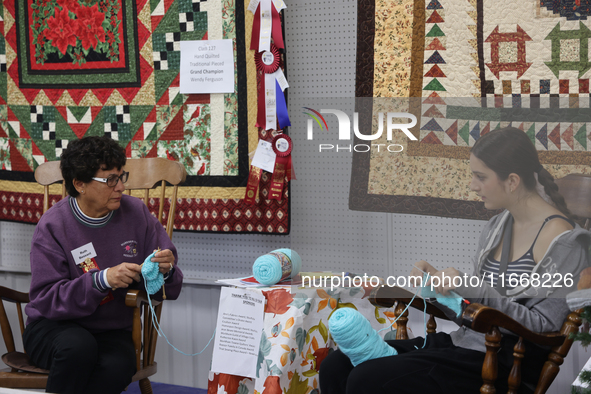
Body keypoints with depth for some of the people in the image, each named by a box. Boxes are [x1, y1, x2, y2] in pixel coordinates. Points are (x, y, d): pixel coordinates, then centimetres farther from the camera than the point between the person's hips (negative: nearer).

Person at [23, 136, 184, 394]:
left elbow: (168, 291, 3)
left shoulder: (134, 212, 0)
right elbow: (45, 299, -18)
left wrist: (166, 272, -22)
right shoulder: (53, 225, -10)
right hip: (54, 327, -2)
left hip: (112, 331, 2)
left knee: (118, 366, -31)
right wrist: (102, 280, -30)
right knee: (79, 345, -35)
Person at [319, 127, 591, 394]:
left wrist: (470, 288, -19)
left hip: (508, 364, -8)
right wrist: (437, 281, 1)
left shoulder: (561, 239, -10)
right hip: (465, 343, 8)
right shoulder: (497, 227, 15)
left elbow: (544, 325, -15)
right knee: (335, 366, -8)